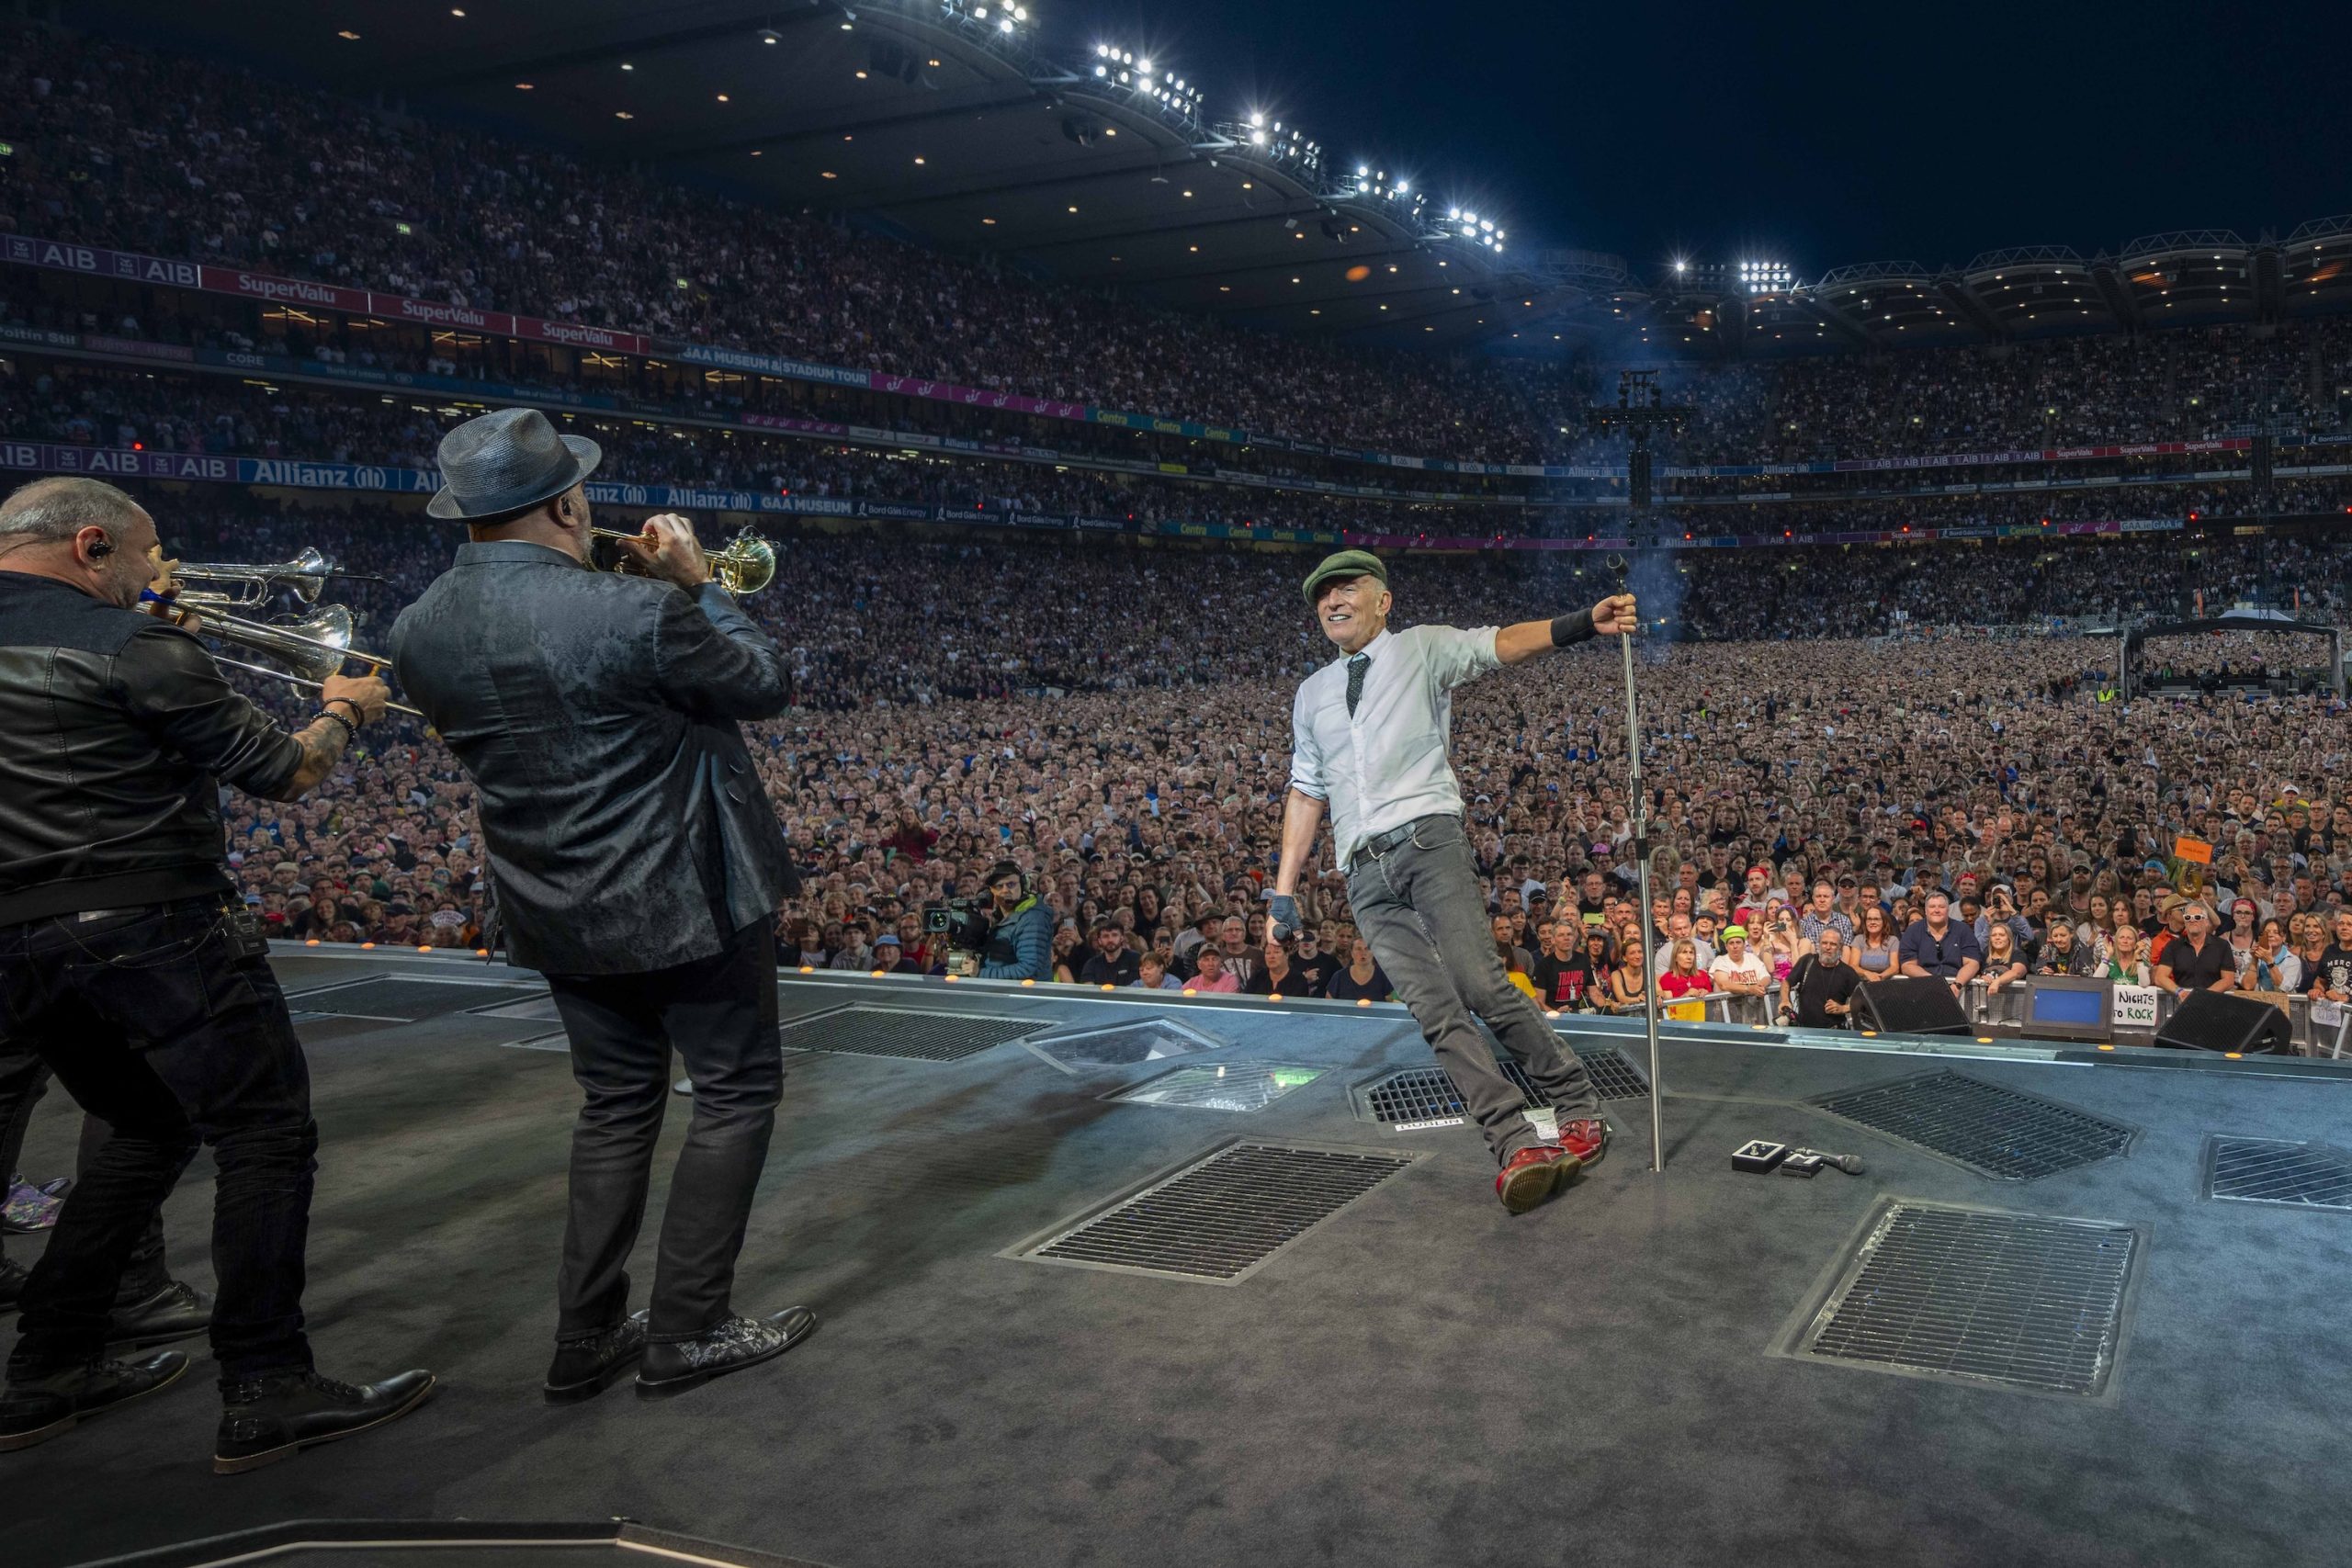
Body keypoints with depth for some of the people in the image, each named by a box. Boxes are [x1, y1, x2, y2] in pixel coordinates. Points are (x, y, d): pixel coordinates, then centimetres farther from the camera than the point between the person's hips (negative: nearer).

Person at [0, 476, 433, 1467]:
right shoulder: (134, 647, -10)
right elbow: (284, 775, -5)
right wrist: (344, 712, 15)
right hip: (154, 929, -8)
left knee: (145, 1133, 23)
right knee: (266, 1138, -1)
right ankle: (266, 1397, -1)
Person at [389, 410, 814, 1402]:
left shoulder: (419, 632, -3)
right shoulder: (635, 613, -23)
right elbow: (766, 688, -10)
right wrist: (696, 587, 0)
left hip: (557, 910, 7)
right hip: (684, 899, -6)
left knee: (616, 1105, 19)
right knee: (736, 1092, 10)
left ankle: (588, 1338, 23)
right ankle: (688, 1329, 14)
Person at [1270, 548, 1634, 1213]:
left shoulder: (1421, 648, 11)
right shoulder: (1311, 694, 25)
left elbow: (1499, 644, -6)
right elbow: (1306, 792, 25)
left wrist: (1582, 623, -25)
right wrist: (1285, 886, 18)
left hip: (1428, 839, -4)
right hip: (1365, 871, 4)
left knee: (1481, 985, -18)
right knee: (1436, 1011, -9)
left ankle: (1580, 1108, -3)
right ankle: (1516, 1145, -13)